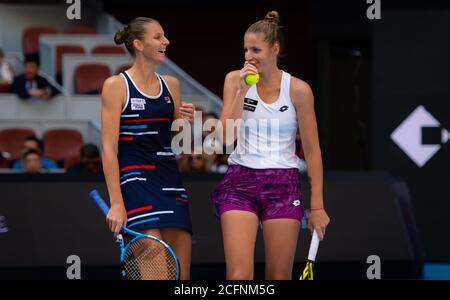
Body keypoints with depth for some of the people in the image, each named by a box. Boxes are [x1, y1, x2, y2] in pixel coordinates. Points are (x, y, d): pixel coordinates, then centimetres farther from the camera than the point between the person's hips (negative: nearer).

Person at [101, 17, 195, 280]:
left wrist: (185, 122, 0)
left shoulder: (171, 85, 14)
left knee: (181, 274, 0)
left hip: (171, 180, 7)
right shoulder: (116, 85, -3)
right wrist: (117, 203, -16)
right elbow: (108, 148, -8)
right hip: (136, 180, -6)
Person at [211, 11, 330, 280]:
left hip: (283, 186, -1)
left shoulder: (297, 89, -3)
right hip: (240, 184, 1)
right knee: (239, 275, -11)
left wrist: (317, 206, -1)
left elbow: (312, 151, 1)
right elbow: (226, 137, -4)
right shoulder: (235, 80, 3)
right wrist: (242, 91, -11)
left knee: (279, 277, 1)